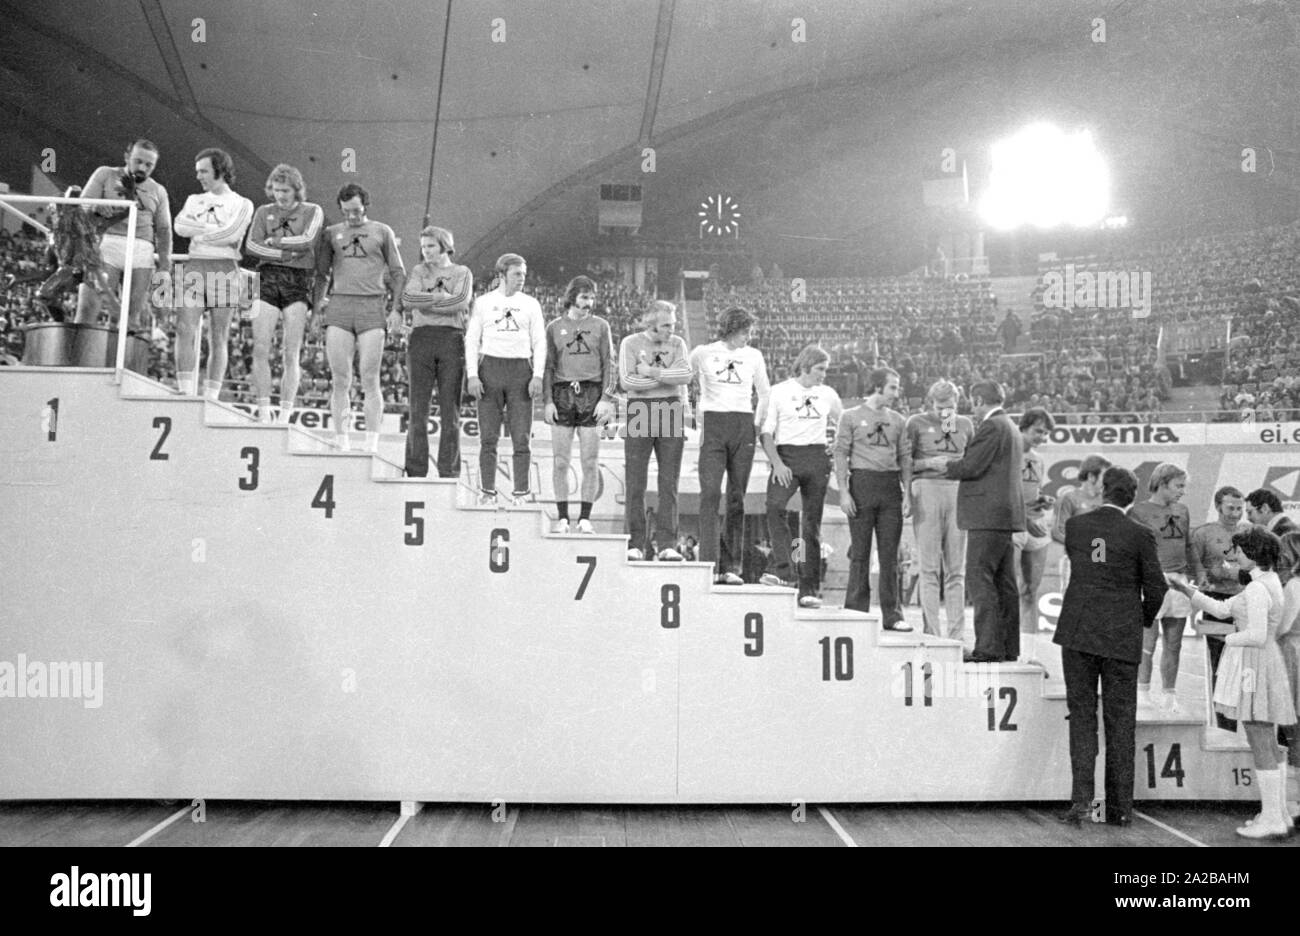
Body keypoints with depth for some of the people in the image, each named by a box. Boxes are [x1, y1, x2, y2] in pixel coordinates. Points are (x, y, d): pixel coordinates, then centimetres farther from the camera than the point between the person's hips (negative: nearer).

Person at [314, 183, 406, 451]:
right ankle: (341, 441, 4)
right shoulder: (331, 233, 18)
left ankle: (372, 444, -3)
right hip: (339, 305, 2)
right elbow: (321, 272, 18)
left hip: (372, 306, -2)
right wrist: (316, 305, 5)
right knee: (340, 381, -1)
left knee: (370, 380, -5)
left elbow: (398, 273, 13)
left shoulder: (383, 231, 14)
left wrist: (396, 308, 2)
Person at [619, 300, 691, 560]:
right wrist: (668, 378, -5)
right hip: (639, 412, -2)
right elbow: (627, 381, -9)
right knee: (635, 483, -2)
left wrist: (652, 372, -10)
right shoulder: (630, 343, 4)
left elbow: (686, 374, -5)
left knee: (669, 483, -1)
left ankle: (667, 545, 1)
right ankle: (635, 544, 4)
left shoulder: (677, 343, 11)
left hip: (671, 414, 2)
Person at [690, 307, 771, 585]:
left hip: (743, 427, 2)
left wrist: (756, 426, 8)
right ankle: (709, 565, -15)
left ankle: (731, 567, 6)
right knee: (710, 494, -13)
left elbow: (764, 394, 19)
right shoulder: (702, 353, 3)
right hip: (712, 426, -2)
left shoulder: (753, 356, 11)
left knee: (737, 499, 2)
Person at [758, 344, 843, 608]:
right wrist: (776, 462, -13)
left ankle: (809, 588, 6)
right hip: (786, 456, -2)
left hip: (817, 459, 3)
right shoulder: (779, 391, 4)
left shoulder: (828, 395, 13)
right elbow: (766, 432, 0)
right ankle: (784, 571, -28)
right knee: (774, 507, -28)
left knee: (812, 524, 2)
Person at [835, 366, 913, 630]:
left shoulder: (898, 420, 14)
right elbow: (840, 455, -1)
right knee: (860, 553, 0)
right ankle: (856, 612, 6)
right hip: (862, 482, -3)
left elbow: (905, 458, 12)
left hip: (891, 486, 3)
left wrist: (907, 493, 3)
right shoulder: (851, 417, 4)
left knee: (890, 554, 3)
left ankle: (892, 614, 7)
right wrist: (844, 491, -10)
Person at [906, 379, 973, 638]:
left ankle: (956, 632, 7)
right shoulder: (916, 423, 5)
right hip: (927, 489, -3)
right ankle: (931, 631, 0)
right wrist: (930, 463, -11)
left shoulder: (965, 424, 14)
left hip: (957, 490, 3)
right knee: (930, 566, -3)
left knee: (956, 567, 3)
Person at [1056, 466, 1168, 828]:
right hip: (1122, 636, -1)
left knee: (1082, 715, 8)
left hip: (1077, 633, 1)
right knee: (1120, 722, 9)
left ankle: (1082, 798, -2)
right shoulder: (1140, 534, -9)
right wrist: (1145, 619, 15)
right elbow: (1156, 587, -4)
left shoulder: (1074, 524, -1)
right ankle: (1120, 808, 16)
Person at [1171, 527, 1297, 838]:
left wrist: (1229, 639, -8)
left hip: (1254, 666, -10)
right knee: (1269, 746, 14)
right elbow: (1222, 609, 15)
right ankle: (1278, 814, 21)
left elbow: (1257, 636, -25)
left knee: (1261, 747, -4)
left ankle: (1272, 820, 2)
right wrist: (1188, 591, 10)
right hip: (1264, 665, 10)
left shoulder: (1257, 589, -18)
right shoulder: (1268, 583, 13)